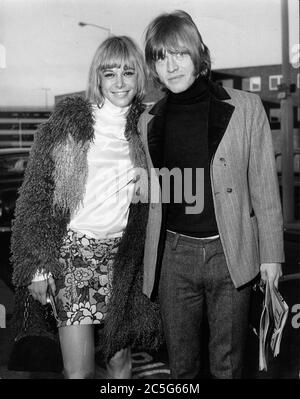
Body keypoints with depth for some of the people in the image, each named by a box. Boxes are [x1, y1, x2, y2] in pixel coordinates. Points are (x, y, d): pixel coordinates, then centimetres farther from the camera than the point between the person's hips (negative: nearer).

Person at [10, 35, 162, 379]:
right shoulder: (68, 123, -4)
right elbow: (35, 195, -4)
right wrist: (37, 265, -7)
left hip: (125, 255, 3)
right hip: (73, 250, -3)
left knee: (119, 356, 11)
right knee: (79, 369, -2)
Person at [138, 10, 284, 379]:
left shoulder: (245, 108, -2)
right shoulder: (149, 122, 7)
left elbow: (263, 185, 1)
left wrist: (271, 252, 1)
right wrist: (148, 258, 12)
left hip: (231, 253, -2)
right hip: (174, 255, 2)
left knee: (227, 363, 11)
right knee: (181, 364, 13)